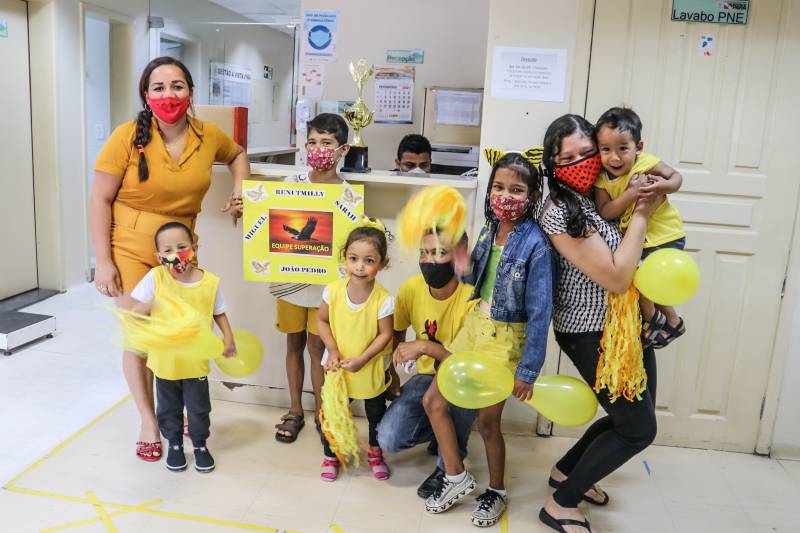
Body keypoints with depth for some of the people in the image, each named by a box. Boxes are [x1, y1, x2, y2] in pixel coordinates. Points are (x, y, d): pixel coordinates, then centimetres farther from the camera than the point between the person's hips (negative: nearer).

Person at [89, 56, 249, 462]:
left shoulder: (208, 135, -4)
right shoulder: (128, 137, -15)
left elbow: (237, 154, 20)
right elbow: (100, 200, -10)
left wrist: (241, 188, 1)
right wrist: (103, 262, -13)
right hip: (130, 250, -3)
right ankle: (148, 423, 23)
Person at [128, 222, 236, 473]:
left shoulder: (210, 282, -11)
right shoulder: (155, 278, -14)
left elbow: (219, 313, 3)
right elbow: (133, 310, -9)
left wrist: (228, 337, -7)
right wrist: (151, 305, -28)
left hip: (196, 361, 0)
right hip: (164, 360, 0)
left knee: (199, 408, 14)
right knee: (169, 409, 18)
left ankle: (200, 445, 36)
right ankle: (174, 444, 40)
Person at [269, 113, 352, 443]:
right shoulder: (291, 184, 1)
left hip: (325, 282, -3)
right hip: (289, 277, 3)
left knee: (317, 345, 4)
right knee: (294, 343, 14)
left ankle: (320, 412, 23)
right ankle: (295, 411, 29)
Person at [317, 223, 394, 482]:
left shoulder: (384, 299, -24)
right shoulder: (333, 290, -17)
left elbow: (385, 335, -16)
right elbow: (322, 320, -3)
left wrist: (362, 359, -22)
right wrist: (332, 350, -14)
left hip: (371, 370, -1)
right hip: (337, 368, 1)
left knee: (376, 414, 18)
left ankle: (375, 452, 44)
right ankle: (330, 455, 38)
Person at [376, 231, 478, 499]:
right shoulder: (411, 288, -11)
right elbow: (396, 334, 7)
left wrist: (424, 347, -32)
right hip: (427, 375, 4)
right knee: (389, 438, -15)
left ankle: (448, 467, -11)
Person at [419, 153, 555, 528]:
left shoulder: (535, 245, -20)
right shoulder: (488, 232, 0)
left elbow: (540, 312, -19)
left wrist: (528, 370, -18)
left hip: (505, 341, -7)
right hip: (473, 327, 7)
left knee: (487, 421, 9)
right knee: (433, 401, 9)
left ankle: (496, 492, 35)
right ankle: (457, 477, 28)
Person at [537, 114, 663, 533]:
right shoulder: (560, 211, -22)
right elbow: (616, 278, -24)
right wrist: (641, 214, -19)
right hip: (592, 333, -8)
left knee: (634, 415, 18)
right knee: (639, 428, -2)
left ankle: (566, 470, 37)